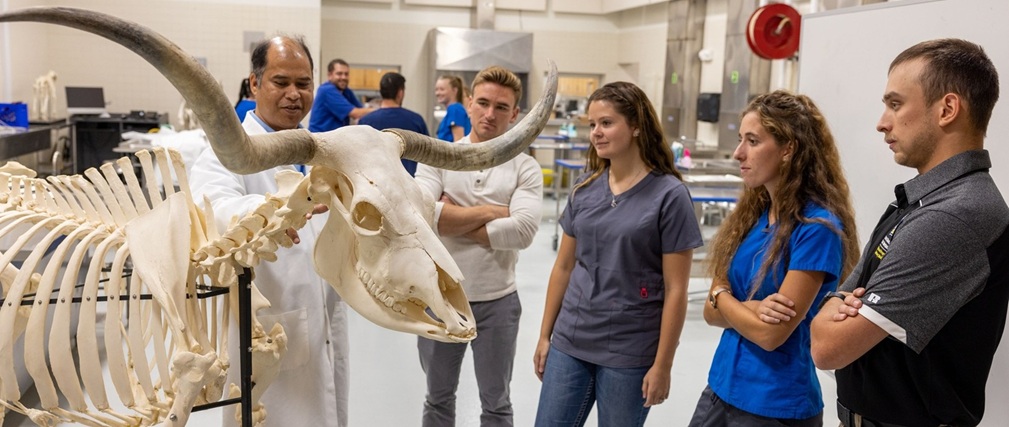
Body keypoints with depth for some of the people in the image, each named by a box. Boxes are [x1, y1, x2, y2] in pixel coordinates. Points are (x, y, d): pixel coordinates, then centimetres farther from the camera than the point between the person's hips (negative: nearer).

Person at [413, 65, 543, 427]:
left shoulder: (526, 168, -6)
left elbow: (523, 231, -21)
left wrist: (449, 219, -16)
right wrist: (489, 212, -18)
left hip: (497, 302, -1)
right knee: (438, 398, 21)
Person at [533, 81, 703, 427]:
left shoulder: (669, 194, -11)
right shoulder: (585, 189, 3)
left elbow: (675, 290, -11)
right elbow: (564, 266, 9)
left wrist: (662, 365, -10)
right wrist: (545, 335, 11)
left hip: (629, 353, -4)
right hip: (569, 343, 4)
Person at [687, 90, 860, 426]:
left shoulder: (817, 227, -18)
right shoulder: (749, 214, 2)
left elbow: (772, 333, -20)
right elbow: (711, 312, 3)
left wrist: (723, 296, -5)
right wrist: (749, 309, -17)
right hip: (720, 388, 6)